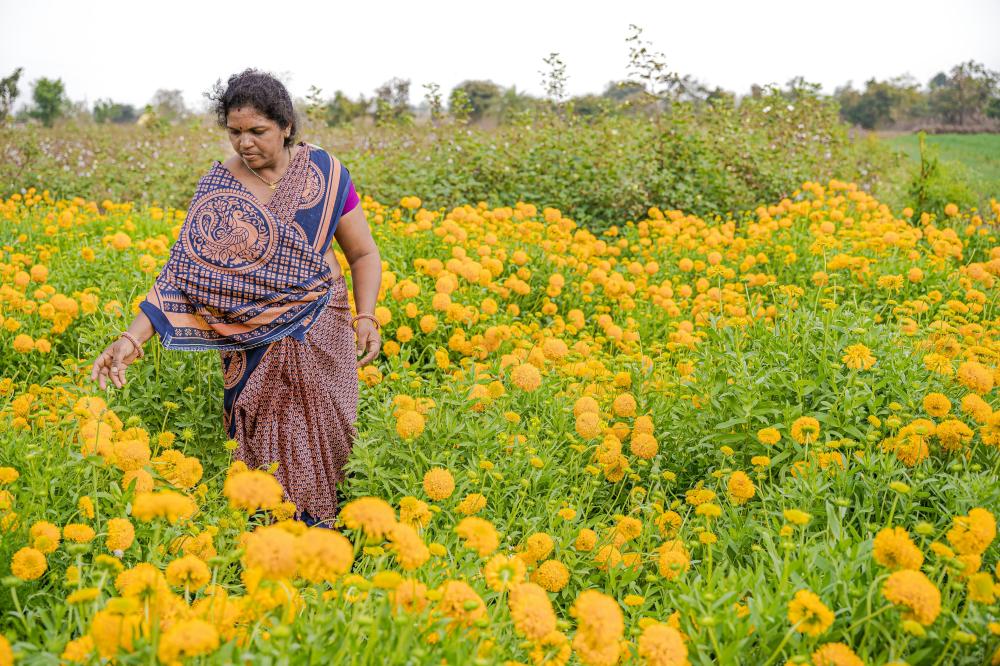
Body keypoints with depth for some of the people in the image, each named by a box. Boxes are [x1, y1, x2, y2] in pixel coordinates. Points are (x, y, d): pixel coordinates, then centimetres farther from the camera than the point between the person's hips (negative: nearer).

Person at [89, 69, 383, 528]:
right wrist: (132, 338, -23)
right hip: (254, 347, 0)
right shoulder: (218, 188, -5)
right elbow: (184, 271, -11)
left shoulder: (324, 173, -4)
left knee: (319, 442, 4)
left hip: (321, 338, 0)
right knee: (262, 455, 3)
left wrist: (366, 318, -13)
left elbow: (364, 254, 3)